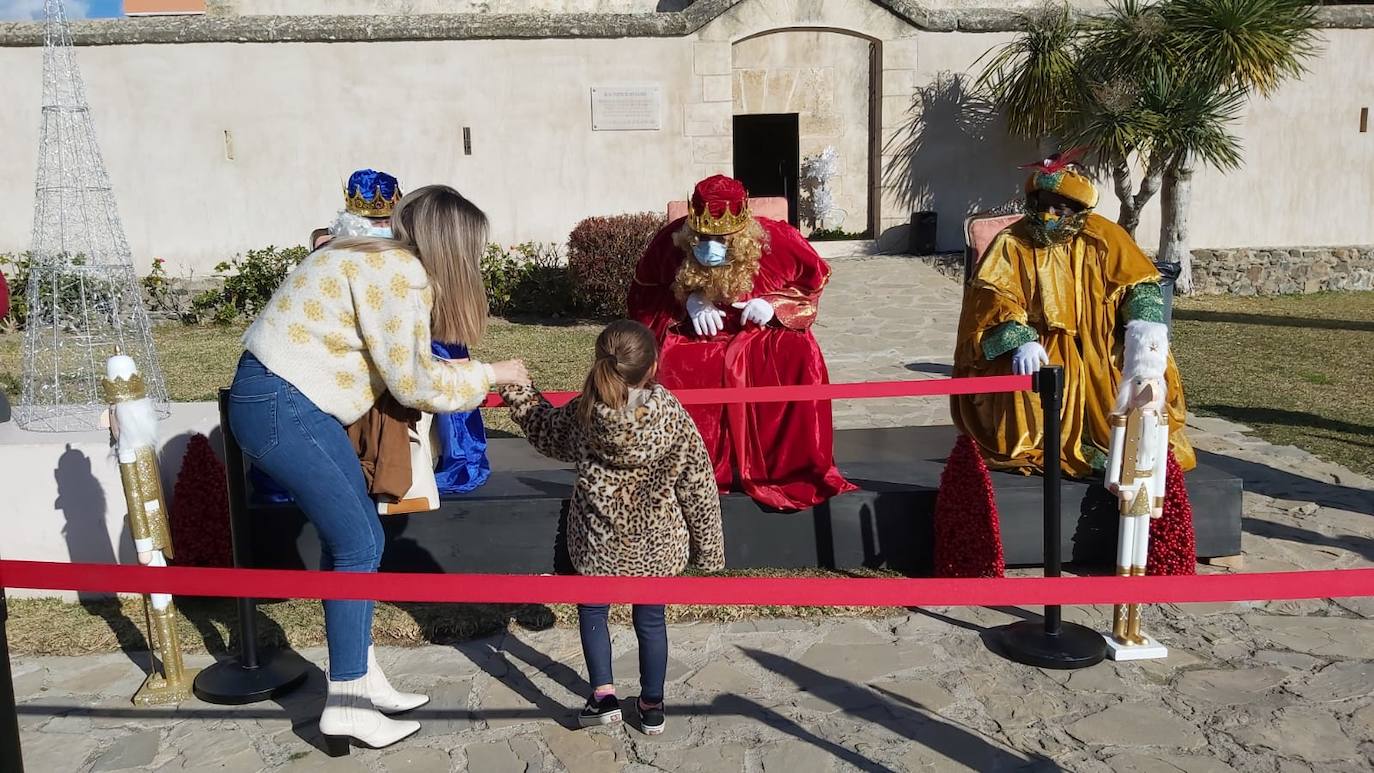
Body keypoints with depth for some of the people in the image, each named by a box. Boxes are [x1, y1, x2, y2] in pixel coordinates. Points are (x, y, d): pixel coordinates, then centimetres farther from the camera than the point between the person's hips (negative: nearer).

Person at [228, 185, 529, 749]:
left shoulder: (386, 260, 12)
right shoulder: (401, 275, -17)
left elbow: (399, 367, 10)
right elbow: (414, 383, -14)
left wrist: (475, 375, 11)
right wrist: (488, 376, -3)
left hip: (284, 399, 10)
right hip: (281, 407, -10)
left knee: (350, 536, 12)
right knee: (359, 544, -5)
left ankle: (362, 678, 23)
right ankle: (345, 705, 5)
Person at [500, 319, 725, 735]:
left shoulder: (584, 413, -14)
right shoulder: (672, 414, -17)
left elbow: (547, 434, 8)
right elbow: (697, 483, -9)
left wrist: (519, 392, 22)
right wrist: (707, 543, 3)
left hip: (598, 537, 0)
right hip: (655, 542, 0)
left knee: (592, 610, 21)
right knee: (650, 619, 17)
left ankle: (603, 694, 16)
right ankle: (652, 705, 27)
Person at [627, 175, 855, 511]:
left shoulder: (776, 239, -18)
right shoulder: (671, 241, -17)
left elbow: (816, 276, 1)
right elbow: (643, 292, 2)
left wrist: (774, 302, -16)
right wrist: (687, 301, -16)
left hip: (762, 333, 0)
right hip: (693, 337, 1)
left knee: (801, 358, -30)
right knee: (661, 365, -31)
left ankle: (794, 471, -15)